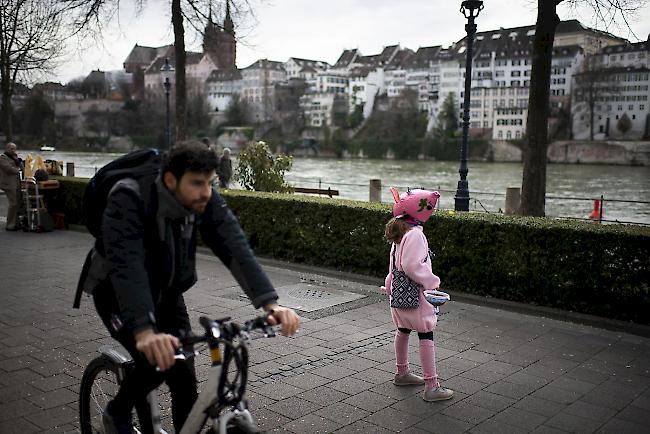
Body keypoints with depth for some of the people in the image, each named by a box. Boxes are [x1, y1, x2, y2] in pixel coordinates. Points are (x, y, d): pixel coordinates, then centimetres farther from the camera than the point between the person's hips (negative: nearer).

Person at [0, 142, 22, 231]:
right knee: (13, 204, -12)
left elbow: (21, 167, 16)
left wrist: (17, 160, -1)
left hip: (16, 184, 8)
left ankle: (15, 223, 11)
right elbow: (8, 168, -17)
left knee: (17, 204, 5)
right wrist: (17, 170, 1)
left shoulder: (14, 156, 22)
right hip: (9, 184, -8)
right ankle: (9, 225, -6)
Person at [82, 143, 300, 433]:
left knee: (185, 378, -4)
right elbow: (127, 265, -44)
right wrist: (144, 330, -58)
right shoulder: (128, 199, -33)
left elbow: (235, 248, -29)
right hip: (116, 293, -4)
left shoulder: (206, 202, -19)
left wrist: (270, 303, -43)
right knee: (156, 361, -23)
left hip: (167, 294, 4)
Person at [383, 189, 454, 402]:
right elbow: (412, 266, -28)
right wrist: (432, 282, -17)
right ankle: (431, 386, -1)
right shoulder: (415, 234, -22)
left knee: (403, 330, 22)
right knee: (426, 336, -4)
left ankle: (402, 373, 38)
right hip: (414, 294, -10)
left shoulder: (400, 232, 7)